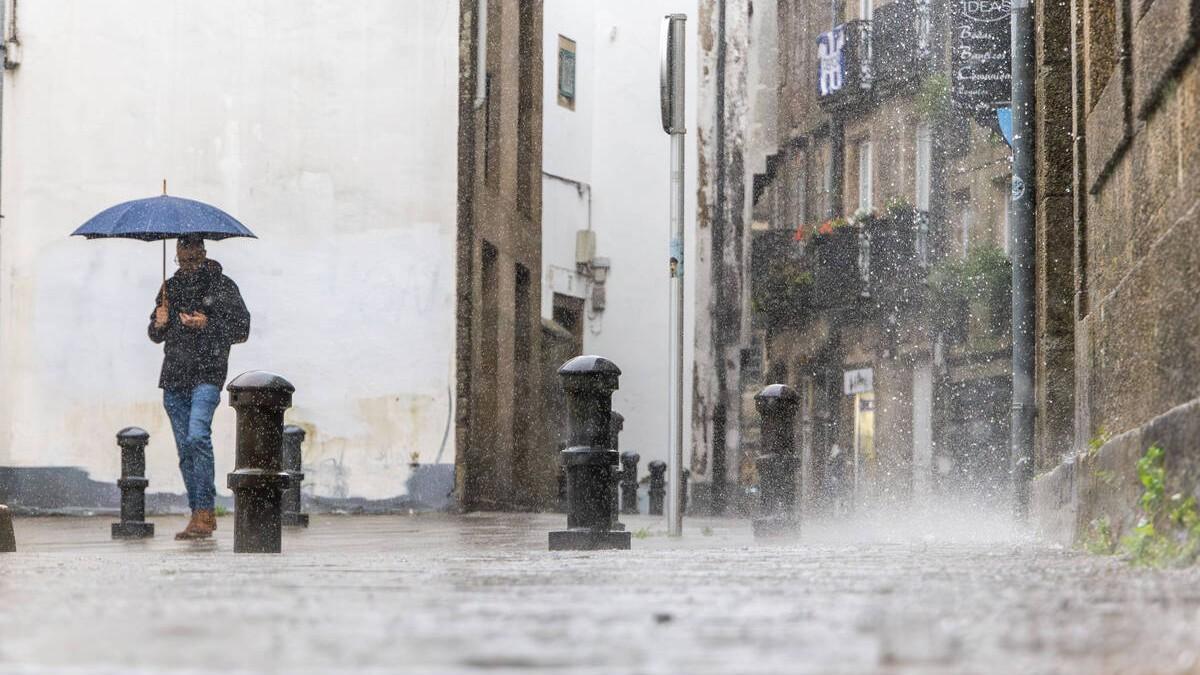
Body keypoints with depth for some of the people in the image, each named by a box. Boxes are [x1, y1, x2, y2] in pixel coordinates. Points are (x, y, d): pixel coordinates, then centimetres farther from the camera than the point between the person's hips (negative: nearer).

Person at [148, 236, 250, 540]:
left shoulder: (222, 286, 1)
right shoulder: (171, 287, 16)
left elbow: (242, 330, -2)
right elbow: (155, 335, 22)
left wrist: (208, 325, -16)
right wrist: (158, 324, -2)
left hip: (207, 375, -6)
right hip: (173, 378, 6)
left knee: (197, 436, -23)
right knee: (185, 449, 6)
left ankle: (205, 512, -19)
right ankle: (200, 515, 13)